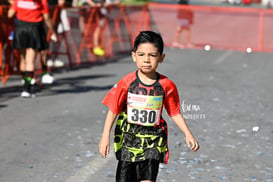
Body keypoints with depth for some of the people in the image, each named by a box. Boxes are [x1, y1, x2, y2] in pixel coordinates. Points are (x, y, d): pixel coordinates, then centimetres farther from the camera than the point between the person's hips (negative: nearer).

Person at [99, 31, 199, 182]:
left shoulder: (166, 85, -6)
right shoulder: (127, 83, -9)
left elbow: (175, 113, 5)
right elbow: (113, 110, -5)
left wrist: (188, 135, -1)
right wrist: (105, 136, -10)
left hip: (152, 142, -1)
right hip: (128, 140, 1)